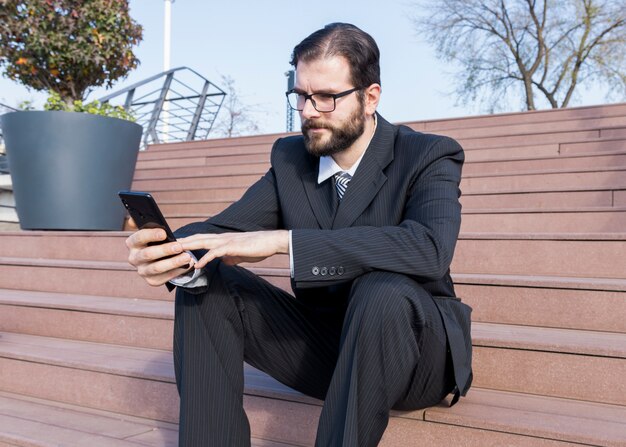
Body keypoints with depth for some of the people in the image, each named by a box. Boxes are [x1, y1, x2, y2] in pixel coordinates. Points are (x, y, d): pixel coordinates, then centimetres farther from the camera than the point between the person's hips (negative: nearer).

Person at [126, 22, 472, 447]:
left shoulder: (430, 156, -12)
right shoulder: (290, 157, 3)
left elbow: (429, 248, -32)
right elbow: (222, 228, -6)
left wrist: (281, 241, -37)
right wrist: (181, 257, -31)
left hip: (413, 352, -4)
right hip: (322, 345, 4)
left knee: (383, 292, -37)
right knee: (205, 286, -11)